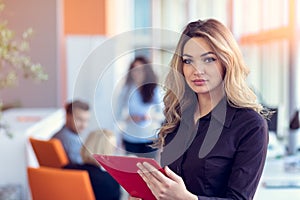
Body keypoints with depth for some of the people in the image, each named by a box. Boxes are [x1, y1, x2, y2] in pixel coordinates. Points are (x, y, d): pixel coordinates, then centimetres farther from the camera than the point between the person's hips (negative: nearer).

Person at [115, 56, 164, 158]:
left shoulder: (154, 90, 0)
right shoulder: (127, 90, 1)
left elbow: (162, 113, 2)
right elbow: (119, 113, 3)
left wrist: (151, 116, -16)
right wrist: (128, 117, -15)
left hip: (149, 139, 0)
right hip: (130, 139, 0)